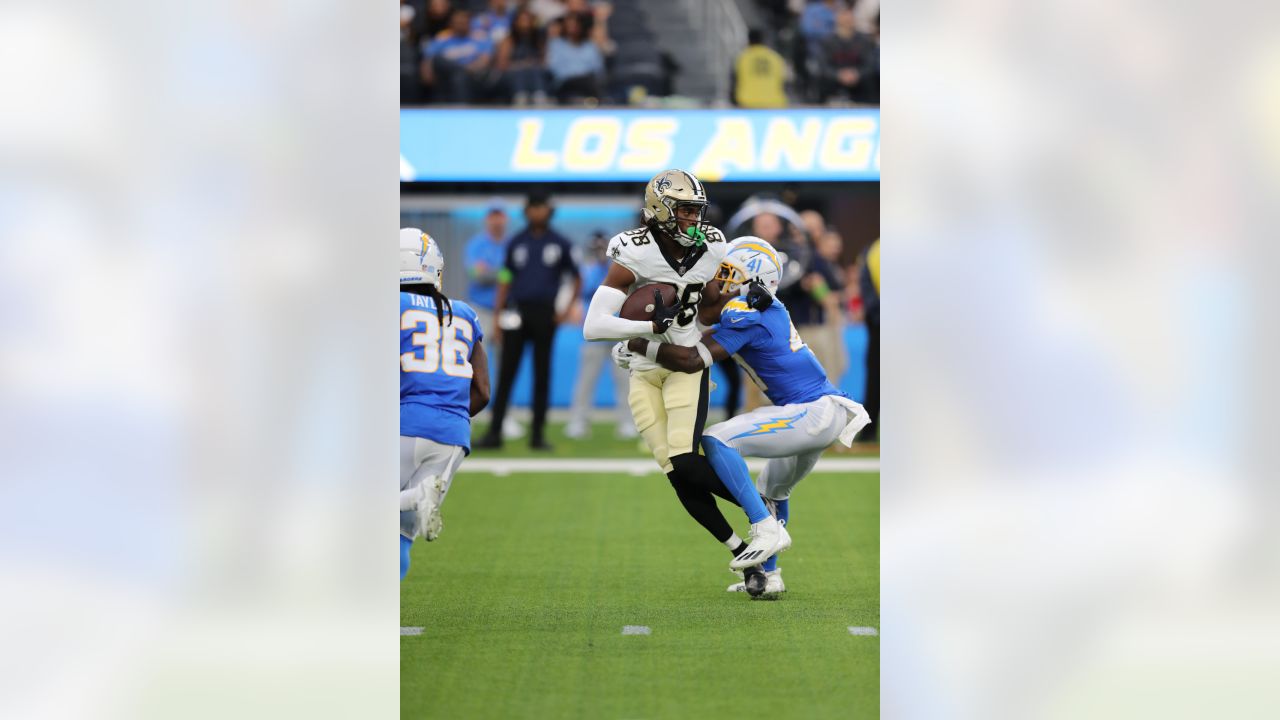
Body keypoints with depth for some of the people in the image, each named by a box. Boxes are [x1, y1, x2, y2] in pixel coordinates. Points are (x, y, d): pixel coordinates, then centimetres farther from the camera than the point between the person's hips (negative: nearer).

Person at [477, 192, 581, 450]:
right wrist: (498, 318, 3)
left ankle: (538, 434, 6)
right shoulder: (516, 243, 10)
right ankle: (494, 433, -4)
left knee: (542, 373, 2)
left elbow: (577, 279, 12)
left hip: (545, 313, -1)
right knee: (506, 373, -3)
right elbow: (505, 281, 9)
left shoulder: (559, 244, 7)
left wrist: (568, 308, 0)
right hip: (517, 311, 1)